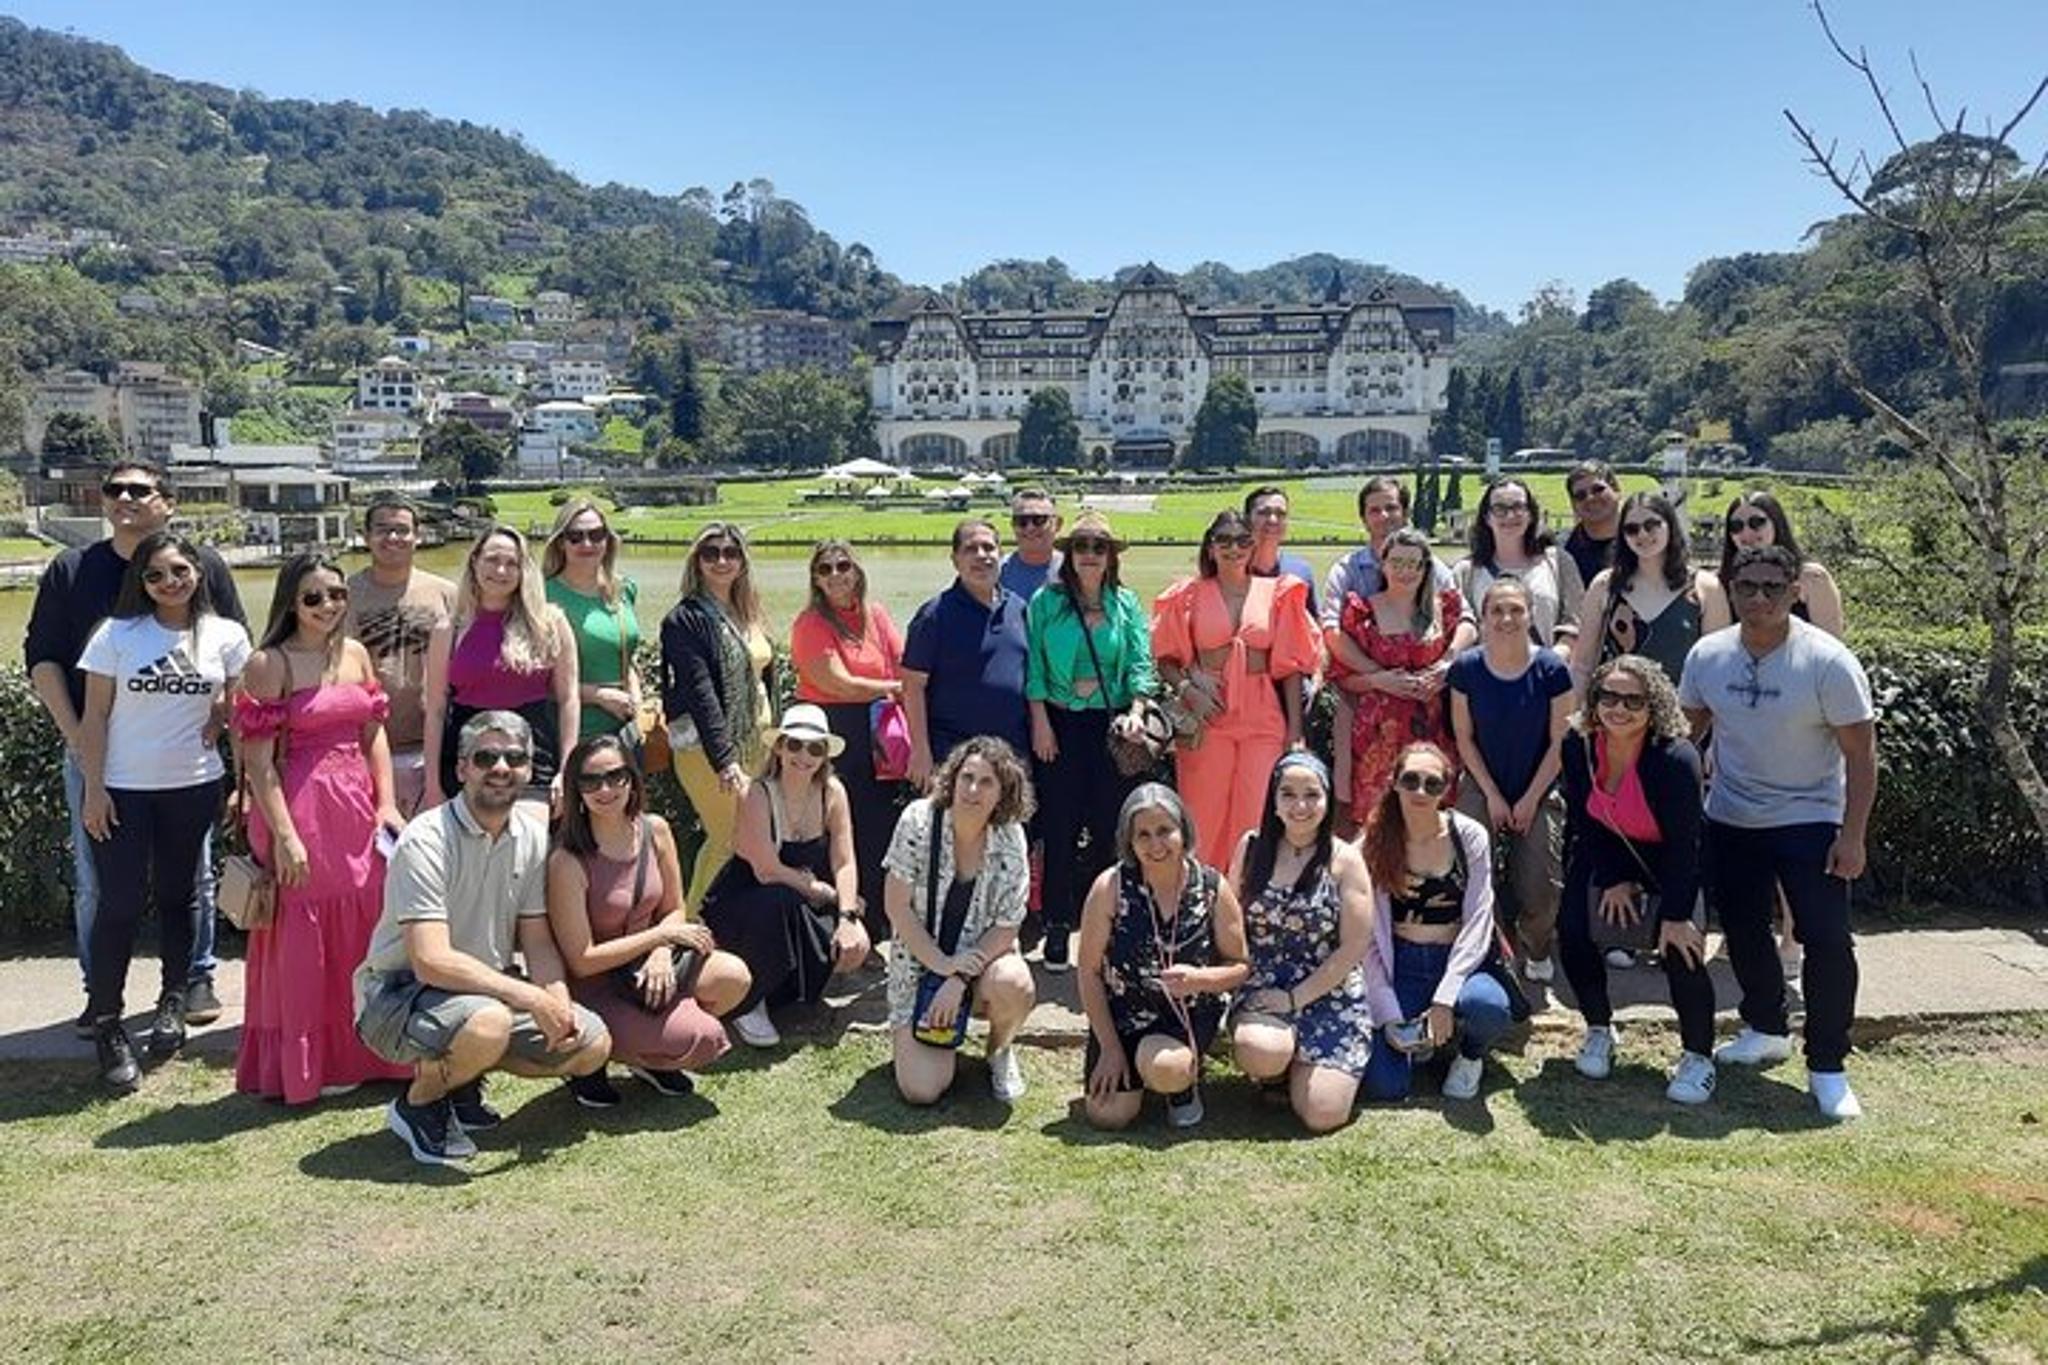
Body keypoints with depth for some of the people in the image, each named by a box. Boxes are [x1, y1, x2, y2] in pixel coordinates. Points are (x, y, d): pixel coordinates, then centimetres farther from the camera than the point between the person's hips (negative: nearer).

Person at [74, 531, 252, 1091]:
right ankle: (107, 1024, 8)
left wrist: (217, 723, -5)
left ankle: (173, 1002, 29)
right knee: (119, 904, -4)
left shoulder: (226, 636, 0)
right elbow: (94, 716, -2)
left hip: (193, 787, 1)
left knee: (176, 897, 13)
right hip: (122, 788, -1)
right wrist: (93, 788, -7)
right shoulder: (117, 634, -3)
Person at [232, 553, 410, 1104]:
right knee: (303, 939, 4)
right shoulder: (268, 664, -9)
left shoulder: (356, 654, 9)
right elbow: (258, 761, -12)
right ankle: (304, 1068, 18)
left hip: (359, 808, 6)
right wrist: (284, 836, -16)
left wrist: (387, 804, 3)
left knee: (366, 929, 12)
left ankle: (361, 1054, 26)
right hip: (299, 809, -6)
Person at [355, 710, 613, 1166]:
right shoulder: (426, 841, -22)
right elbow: (432, 962, -28)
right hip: (398, 994, -7)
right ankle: (418, 1103, -4)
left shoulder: (533, 835, 0)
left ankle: (463, 1076, 15)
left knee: (592, 1045, -4)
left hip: (492, 987, 7)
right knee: (487, 1024, -37)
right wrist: (532, 998, -28)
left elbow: (538, 941, 5)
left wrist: (560, 1003, -15)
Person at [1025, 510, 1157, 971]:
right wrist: (1040, 722, -8)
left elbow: (1141, 664, 3)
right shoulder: (1046, 601, 2)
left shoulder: (1126, 604, 8)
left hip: (1110, 723, 2)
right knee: (1060, 828, 1)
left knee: (1109, 826, 4)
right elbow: (1034, 665, -1)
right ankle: (1057, 927, 11)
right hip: (1061, 723, -2)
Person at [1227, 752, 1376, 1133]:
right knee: (1262, 1053, -33)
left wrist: (1296, 998, -10)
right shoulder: (1252, 847, 4)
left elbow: (1354, 947, -5)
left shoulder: (1345, 860, -3)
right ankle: (1276, 1072, 6)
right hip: (1261, 990, 1)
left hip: (1329, 996, -1)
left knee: (1322, 1116, -14)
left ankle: (1301, 1068, 21)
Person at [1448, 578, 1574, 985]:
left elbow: (1559, 742, -5)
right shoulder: (1466, 669, -7)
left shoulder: (1551, 669, -10)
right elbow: (1464, 738, -1)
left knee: (1539, 887, -6)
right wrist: (1493, 796, -4)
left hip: (1539, 793, 0)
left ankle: (1537, 952, 23)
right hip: (1482, 790, 1)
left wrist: (1531, 799, -6)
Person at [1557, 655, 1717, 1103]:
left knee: (1680, 949, -17)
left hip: (1674, 863, -4)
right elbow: (1583, 821, -6)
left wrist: (1676, 915, -23)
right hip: (1609, 853, 4)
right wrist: (1613, 881, -9)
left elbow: (1683, 844, -25)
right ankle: (1599, 1030, 16)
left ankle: (1699, 1057, 4)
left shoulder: (1676, 758, -31)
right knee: (1572, 931, -8)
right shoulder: (1578, 745, -18)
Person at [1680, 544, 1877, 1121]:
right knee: (1742, 932, 15)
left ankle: (1827, 1069, 5)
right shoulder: (1707, 655, -3)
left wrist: (1852, 836, -15)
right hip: (1730, 822, 4)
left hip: (1809, 821, -4)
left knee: (1827, 940, -9)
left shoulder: (1828, 661, -15)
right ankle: (1766, 1030, 37)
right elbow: (1686, 729, 10)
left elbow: (1860, 753, -12)